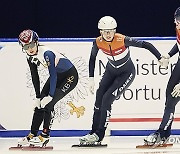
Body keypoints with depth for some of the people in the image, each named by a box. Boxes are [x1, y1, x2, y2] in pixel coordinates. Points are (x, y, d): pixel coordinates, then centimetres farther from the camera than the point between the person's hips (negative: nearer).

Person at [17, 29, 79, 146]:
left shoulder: (46, 53, -31)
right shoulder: (31, 57, -5)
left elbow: (53, 75, -30)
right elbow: (35, 78, 2)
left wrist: (50, 96, -29)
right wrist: (38, 96, -1)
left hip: (70, 75, -8)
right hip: (57, 75, 8)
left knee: (48, 103, -16)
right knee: (39, 104, 2)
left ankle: (45, 136, -7)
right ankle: (32, 135, 10)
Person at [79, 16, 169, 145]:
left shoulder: (123, 40, -30)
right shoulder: (98, 42, -15)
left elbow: (145, 45, -24)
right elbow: (92, 59, 2)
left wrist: (160, 58, -23)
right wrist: (91, 79, -2)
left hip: (127, 73, -5)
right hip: (111, 71, 5)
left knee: (107, 99, -17)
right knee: (99, 97, -5)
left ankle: (99, 135, -10)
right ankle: (94, 132, 6)